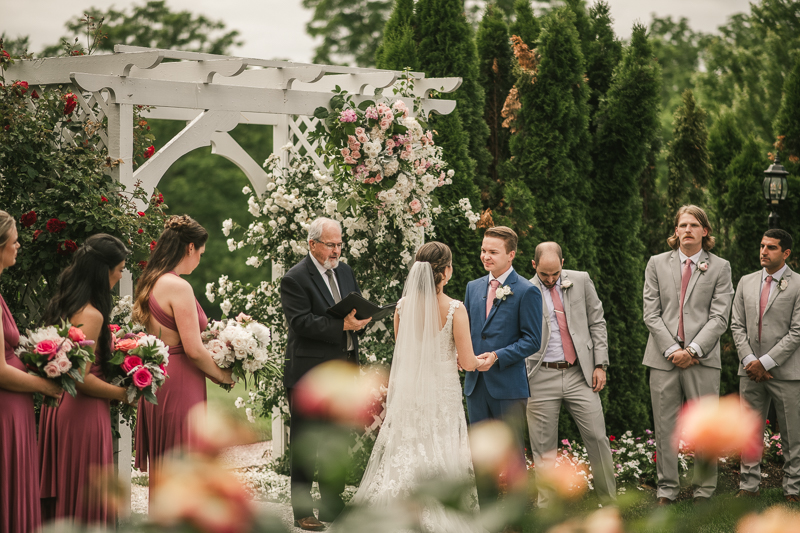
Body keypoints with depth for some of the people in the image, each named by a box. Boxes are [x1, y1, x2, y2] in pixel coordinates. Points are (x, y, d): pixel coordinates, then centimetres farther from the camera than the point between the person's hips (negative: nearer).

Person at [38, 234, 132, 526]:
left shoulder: (59, 305, 8)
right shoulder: (91, 315, -20)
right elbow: (81, 378, -23)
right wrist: (123, 393, -11)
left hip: (55, 405, 9)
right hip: (82, 412, -9)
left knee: (60, 492, 17)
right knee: (84, 500, 1)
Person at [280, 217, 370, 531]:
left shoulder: (345, 272, 12)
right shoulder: (295, 279, -11)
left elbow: (359, 306, 17)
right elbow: (301, 322, -20)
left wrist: (360, 319, -7)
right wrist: (343, 325, -25)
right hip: (309, 374, -7)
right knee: (306, 445, 0)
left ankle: (332, 506, 25)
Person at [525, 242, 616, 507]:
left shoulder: (581, 281, 7)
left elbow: (597, 322, 10)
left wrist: (600, 364, 2)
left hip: (580, 374, 2)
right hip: (542, 377, -2)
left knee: (597, 438, 0)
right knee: (543, 447, 3)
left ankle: (610, 502, 13)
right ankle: (547, 508, 14)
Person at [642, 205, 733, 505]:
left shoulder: (719, 268, 7)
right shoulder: (657, 264, 11)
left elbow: (719, 317, -1)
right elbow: (651, 314, 4)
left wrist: (692, 350, -12)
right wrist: (672, 350, -7)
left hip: (703, 358, -1)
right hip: (664, 357, 1)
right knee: (665, 427, 4)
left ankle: (704, 493, 8)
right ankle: (666, 491, 11)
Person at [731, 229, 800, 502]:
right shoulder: (746, 282, 11)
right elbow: (737, 325, 10)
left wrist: (765, 363, -13)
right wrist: (749, 360, -5)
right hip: (751, 370, 4)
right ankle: (748, 487, 16)